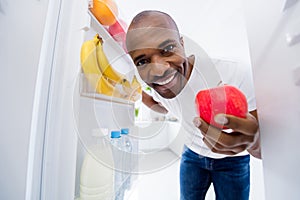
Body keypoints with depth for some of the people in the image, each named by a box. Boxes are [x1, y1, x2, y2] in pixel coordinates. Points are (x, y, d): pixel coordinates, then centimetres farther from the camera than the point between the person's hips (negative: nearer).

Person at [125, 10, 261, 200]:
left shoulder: (233, 75, -35)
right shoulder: (154, 87, -19)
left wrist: (252, 140, -50)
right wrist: (141, 96, -13)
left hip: (232, 159, -2)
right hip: (192, 153, 3)